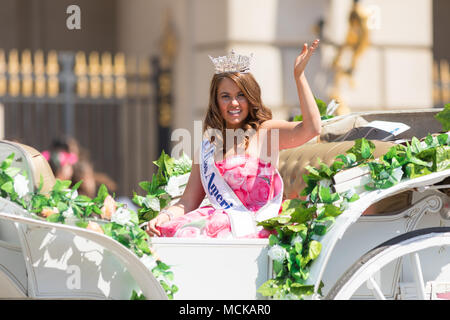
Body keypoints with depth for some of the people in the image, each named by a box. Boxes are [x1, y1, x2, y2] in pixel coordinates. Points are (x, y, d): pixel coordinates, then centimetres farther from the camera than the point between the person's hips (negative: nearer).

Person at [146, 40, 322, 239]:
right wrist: (164, 216, -6)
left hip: (253, 228, -5)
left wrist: (299, 74, -15)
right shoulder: (208, 146, 19)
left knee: (190, 235, -33)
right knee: (165, 230, -27)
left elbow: (311, 128, -14)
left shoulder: (266, 132, 5)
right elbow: (187, 203, 16)